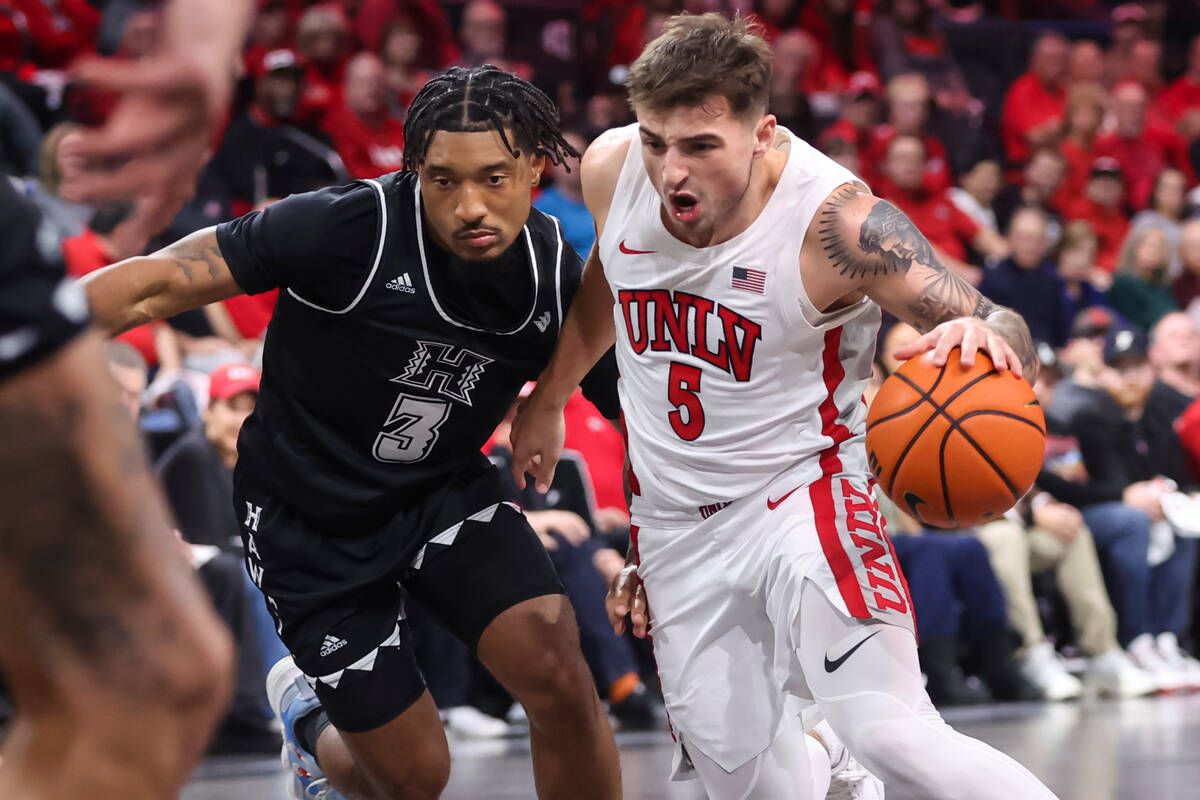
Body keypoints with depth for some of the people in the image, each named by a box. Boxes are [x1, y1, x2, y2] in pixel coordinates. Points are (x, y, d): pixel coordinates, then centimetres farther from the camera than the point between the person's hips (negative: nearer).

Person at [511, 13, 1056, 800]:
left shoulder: (837, 220, -24)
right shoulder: (611, 169, -8)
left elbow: (1002, 331, -25)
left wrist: (986, 336, -48)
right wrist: (547, 400, 27)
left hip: (800, 493, -5)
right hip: (678, 522, 5)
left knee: (891, 734, -24)